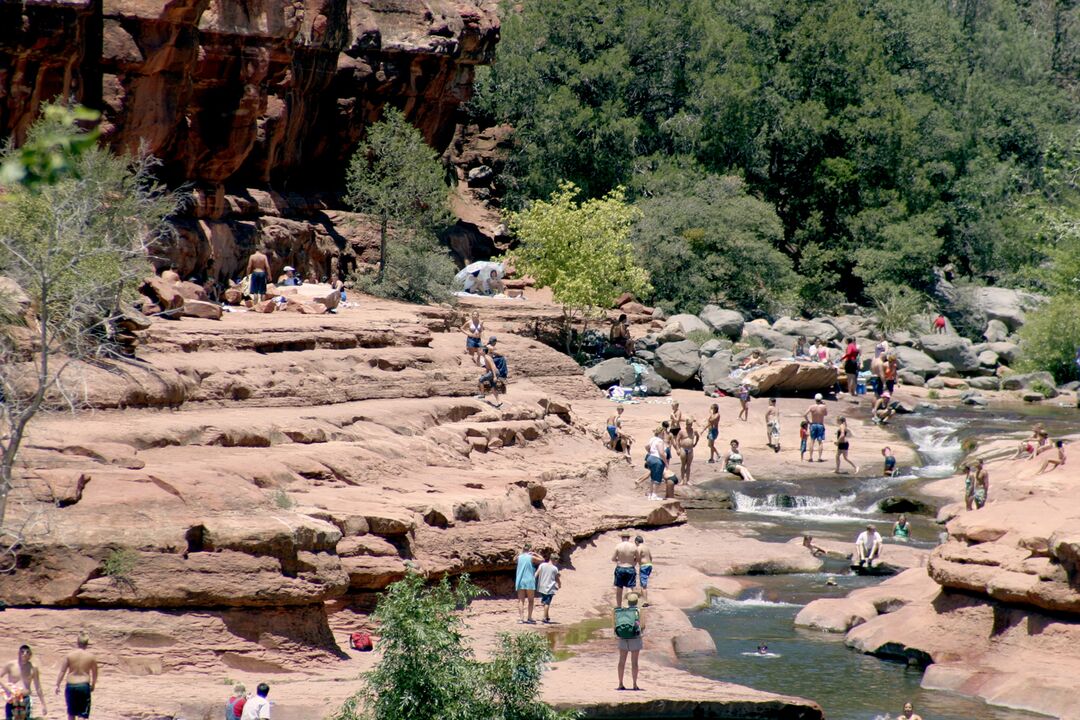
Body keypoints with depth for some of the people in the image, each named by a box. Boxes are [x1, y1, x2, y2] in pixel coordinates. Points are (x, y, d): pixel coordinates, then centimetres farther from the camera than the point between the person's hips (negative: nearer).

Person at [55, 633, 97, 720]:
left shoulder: (70, 655, -2)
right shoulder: (91, 656, -2)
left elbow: (62, 671, -1)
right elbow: (95, 673, 9)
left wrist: (57, 685, 8)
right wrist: (93, 685, 25)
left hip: (70, 686, 1)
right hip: (84, 686, -1)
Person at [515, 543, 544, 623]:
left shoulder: (519, 557, 5)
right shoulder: (532, 558, -5)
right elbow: (542, 560, 8)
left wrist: (521, 552, 21)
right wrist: (535, 554, 10)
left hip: (520, 581, 3)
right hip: (529, 581, -3)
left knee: (521, 601, 3)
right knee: (531, 601, 6)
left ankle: (520, 617, -4)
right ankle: (529, 618, 3)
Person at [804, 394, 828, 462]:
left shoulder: (812, 407, -8)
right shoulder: (823, 407, -9)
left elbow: (804, 415, -14)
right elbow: (826, 413, 11)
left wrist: (808, 421, 0)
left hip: (813, 424, 1)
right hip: (821, 425, -1)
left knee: (812, 441, 8)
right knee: (820, 442, 2)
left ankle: (811, 458, 6)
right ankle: (819, 458, -4)